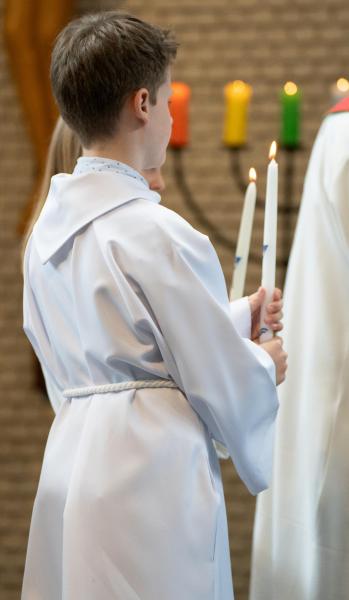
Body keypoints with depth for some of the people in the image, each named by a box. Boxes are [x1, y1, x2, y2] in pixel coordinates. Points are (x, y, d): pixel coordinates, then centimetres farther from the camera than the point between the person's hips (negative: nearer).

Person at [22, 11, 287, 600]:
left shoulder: (48, 227, 9)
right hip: (152, 470, -8)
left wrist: (237, 319, 24)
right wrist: (268, 367, 13)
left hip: (70, 457, 8)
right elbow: (223, 380, -10)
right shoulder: (158, 235, -15)